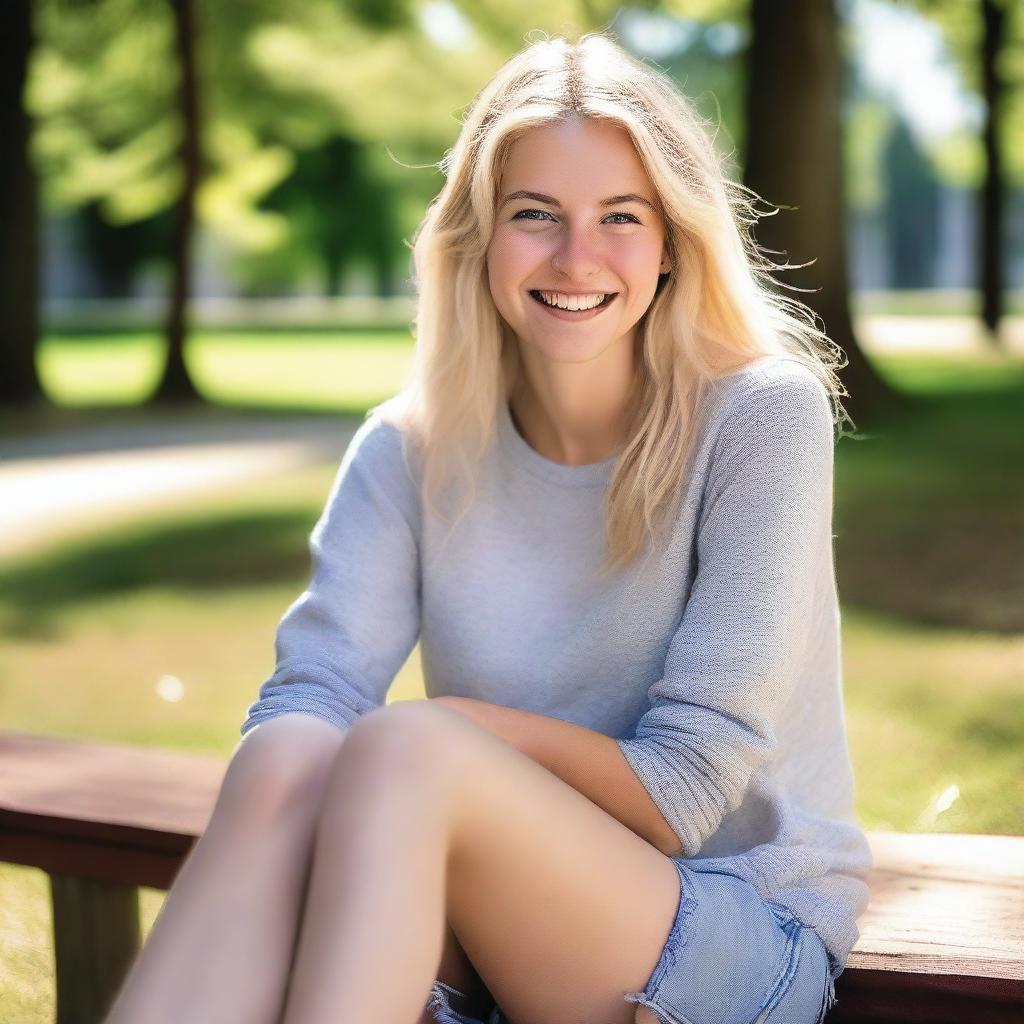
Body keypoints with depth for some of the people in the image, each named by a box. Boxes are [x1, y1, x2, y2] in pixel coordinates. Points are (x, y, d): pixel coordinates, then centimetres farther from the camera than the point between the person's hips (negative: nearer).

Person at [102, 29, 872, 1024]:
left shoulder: (762, 418, -10)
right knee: (286, 761, -28)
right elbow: (308, 690, -11)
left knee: (403, 748, -30)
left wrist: (453, 726, -13)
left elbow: (687, 783, -13)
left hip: (744, 933, -3)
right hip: (494, 929, 3)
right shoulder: (410, 449, 1)